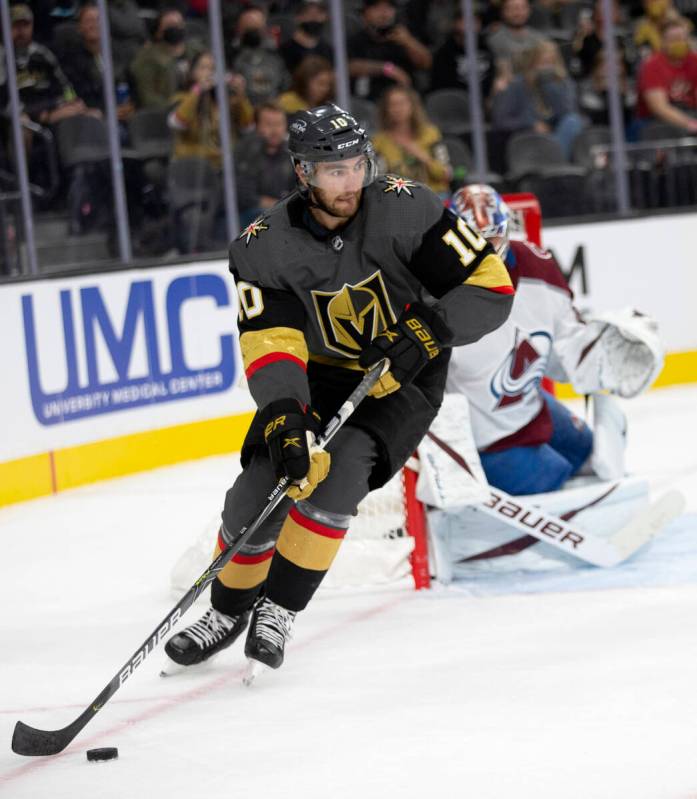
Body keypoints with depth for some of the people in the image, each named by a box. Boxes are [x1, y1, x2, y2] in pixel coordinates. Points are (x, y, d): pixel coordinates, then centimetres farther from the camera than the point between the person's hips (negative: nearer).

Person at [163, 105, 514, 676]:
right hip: (318, 374, 2)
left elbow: (491, 286, -19)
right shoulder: (265, 248, -17)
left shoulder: (405, 210, -21)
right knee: (261, 486, -12)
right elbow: (270, 345, -24)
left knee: (338, 472, -26)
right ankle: (228, 610, 15)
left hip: (404, 378, -2)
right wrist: (284, 416, -41)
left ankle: (279, 609, -10)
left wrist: (425, 330, -33)